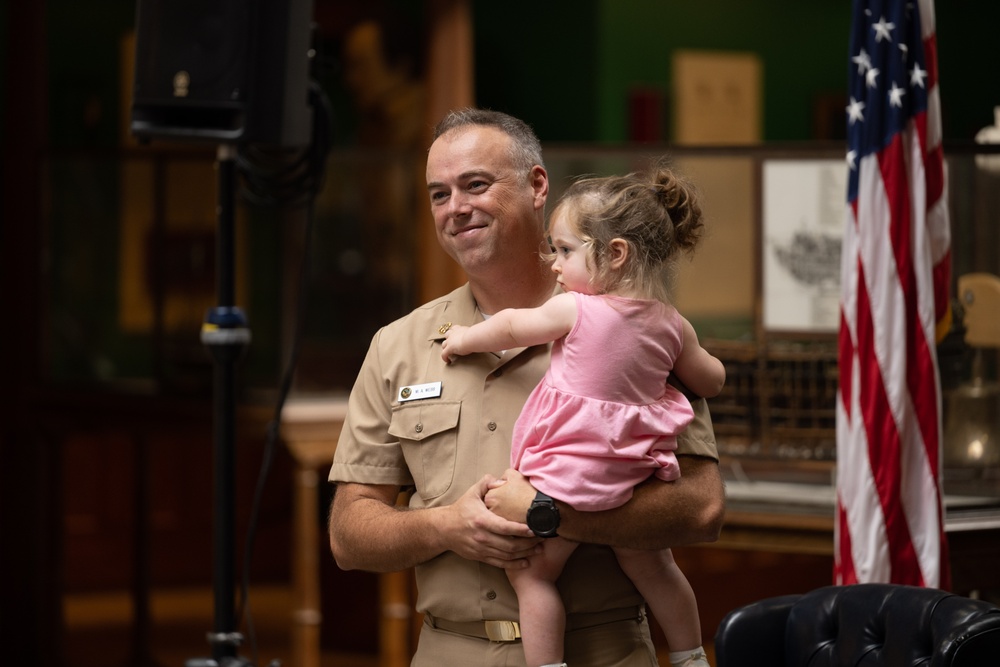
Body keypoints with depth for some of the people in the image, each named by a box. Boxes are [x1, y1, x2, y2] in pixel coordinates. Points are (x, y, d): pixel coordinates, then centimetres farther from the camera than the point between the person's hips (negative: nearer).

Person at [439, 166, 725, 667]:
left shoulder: (575, 310, -14)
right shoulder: (672, 325, 1)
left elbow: (510, 328, 2)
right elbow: (712, 383, 14)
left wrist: (465, 339, 21)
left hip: (571, 471, -6)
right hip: (637, 470, 7)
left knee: (531, 572, 2)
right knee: (649, 566, 24)